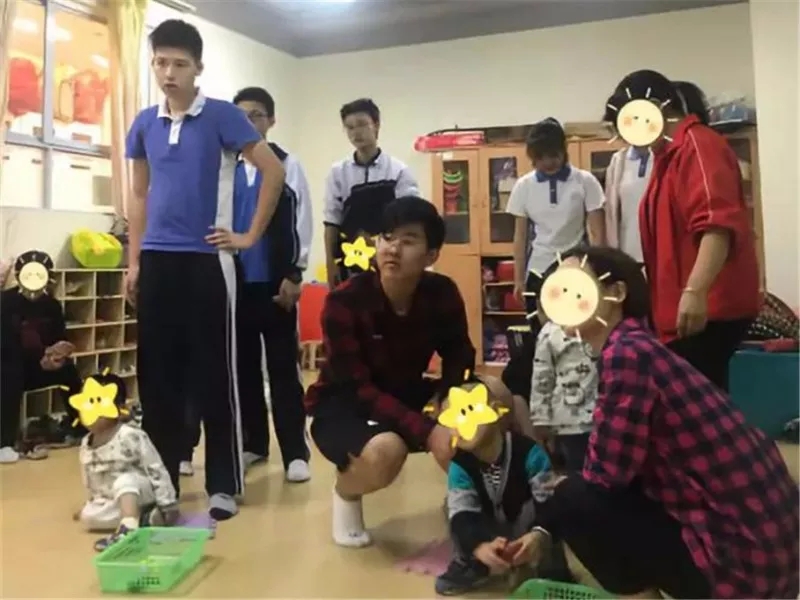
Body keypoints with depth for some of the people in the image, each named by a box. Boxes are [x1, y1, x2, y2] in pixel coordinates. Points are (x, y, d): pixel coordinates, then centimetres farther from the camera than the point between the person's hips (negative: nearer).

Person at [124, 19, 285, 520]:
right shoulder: (145, 124, 11)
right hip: (157, 262, 5)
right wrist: (134, 260, 11)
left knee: (214, 376, 0)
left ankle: (224, 485, 11)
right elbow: (140, 196, 18)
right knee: (157, 375, 8)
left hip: (206, 260, -4)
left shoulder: (222, 116, -3)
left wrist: (251, 236, -6)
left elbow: (274, 171, -5)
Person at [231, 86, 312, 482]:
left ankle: (295, 452, 4)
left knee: (283, 366, -1)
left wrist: (294, 274, -7)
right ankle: (253, 443, 22)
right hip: (235, 280, 3)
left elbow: (301, 222, -1)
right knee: (243, 365, 9)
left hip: (275, 280, -3)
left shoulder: (288, 165, 3)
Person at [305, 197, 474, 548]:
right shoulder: (344, 302, -25)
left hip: (405, 395, 4)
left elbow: (460, 357, -1)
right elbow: (358, 389, -28)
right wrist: (427, 431, -38)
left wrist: (450, 395, -24)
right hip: (343, 406, -4)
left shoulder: (442, 293, -12)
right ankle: (345, 490, 0)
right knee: (386, 451, -38)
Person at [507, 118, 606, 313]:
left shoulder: (585, 181, -4)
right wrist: (519, 279, 5)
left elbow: (597, 234, -2)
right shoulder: (524, 186, 2)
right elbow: (520, 236, 7)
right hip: (538, 272, 2)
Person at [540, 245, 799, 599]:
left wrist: (562, 486, 5)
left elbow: (607, 473, -18)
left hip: (739, 551, -9)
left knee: (573, 502, -8)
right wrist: (544, 532, 14)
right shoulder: (636, 348, 10)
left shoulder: (626, 353, -19)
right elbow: (620, 470, 15)